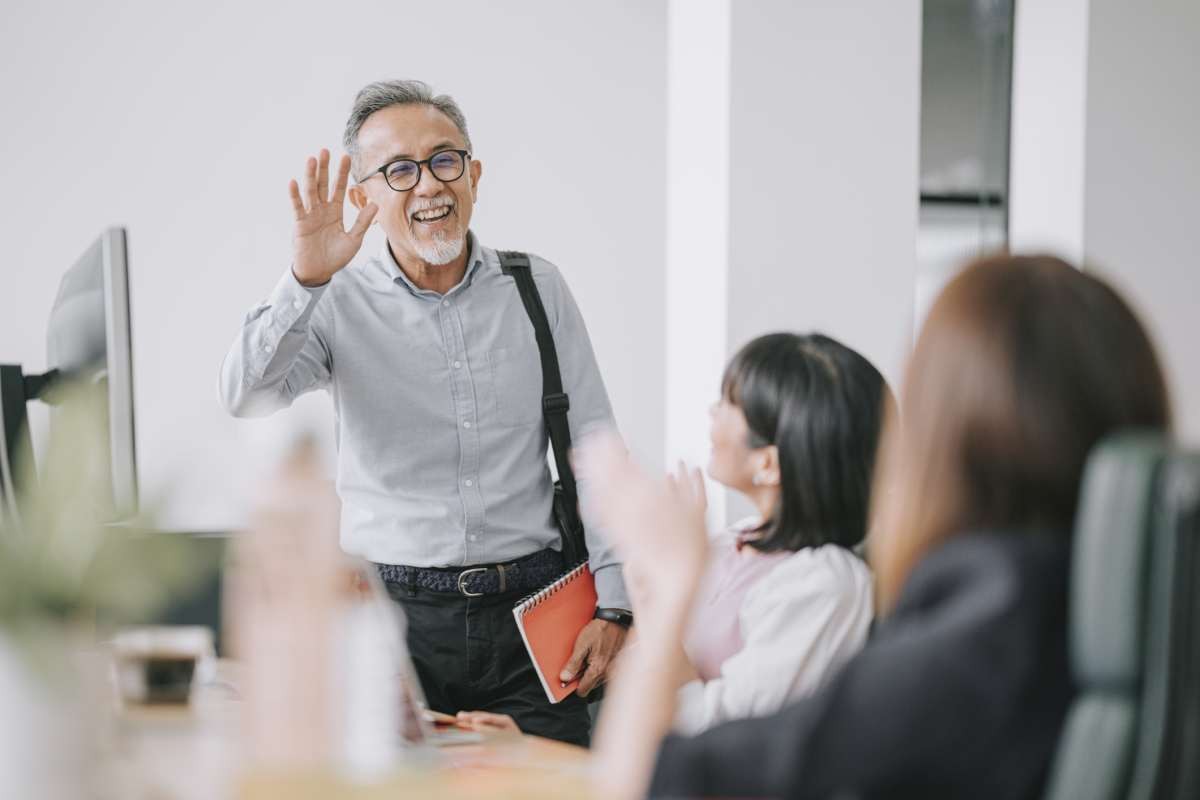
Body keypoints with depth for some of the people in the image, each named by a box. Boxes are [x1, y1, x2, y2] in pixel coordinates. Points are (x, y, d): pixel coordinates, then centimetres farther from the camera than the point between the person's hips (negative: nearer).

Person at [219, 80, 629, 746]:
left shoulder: (537, 289, 6)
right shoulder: (340, 303, 0)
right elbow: (246, 397, -15)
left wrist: (614, 605, -1)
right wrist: (306, 282, -27)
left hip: (529, 615, 2)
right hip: (396, 614, -1)